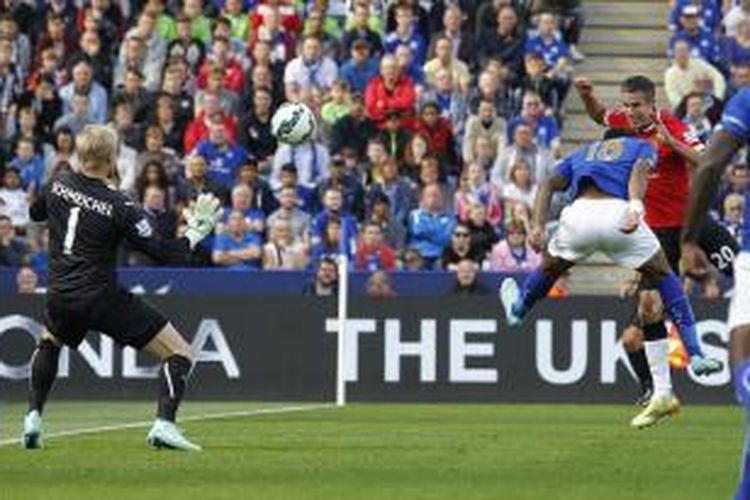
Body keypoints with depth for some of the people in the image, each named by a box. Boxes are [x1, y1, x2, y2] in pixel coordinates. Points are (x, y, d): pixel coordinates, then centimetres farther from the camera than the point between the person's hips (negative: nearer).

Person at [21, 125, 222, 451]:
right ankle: (164, 425, -18)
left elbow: (35, 213, 24)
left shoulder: (59, 185, 0)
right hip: (103, 299, -5)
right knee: (179, 353, 0)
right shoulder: (119, 207, -15)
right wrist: (195, 232, 0)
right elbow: (164, 254, -13)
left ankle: (33, 418, 22)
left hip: (61, 298, 5)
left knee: (49, 343, 38)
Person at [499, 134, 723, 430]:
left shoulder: (583, 153, 37)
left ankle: (517, 310, 60)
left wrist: (538, 226, 8)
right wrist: (636, 205, -14)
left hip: (579, 214, 2)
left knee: (549, 267, 34)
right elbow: (640, 169, 4)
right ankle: (695, 355, 12)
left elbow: (550, 183, 19)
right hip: (617, 212, -2)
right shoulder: (642, 147, 30)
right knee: (663, 278, 19)